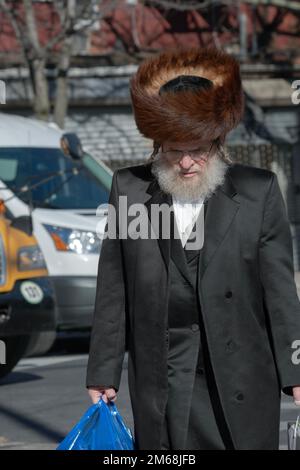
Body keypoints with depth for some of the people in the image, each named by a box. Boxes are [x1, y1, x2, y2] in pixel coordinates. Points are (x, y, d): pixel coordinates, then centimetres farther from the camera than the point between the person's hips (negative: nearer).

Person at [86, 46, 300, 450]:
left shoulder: (258, 192, 0)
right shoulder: (129, 189, 5)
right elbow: (112, 293, 8)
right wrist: (103, 374, 6)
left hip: (239, 380, -1)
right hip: (160, 378, 1)